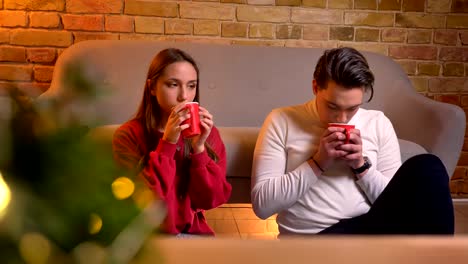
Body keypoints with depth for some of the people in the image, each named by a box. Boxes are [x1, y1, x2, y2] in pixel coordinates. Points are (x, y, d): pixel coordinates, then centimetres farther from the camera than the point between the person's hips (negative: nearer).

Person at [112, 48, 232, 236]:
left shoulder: (207, 133, -1)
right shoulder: (128, 136, -8)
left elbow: (211, 199, -6)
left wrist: (199, 148, -18)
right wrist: (167, 144, -22)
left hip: (193, 233, 3)